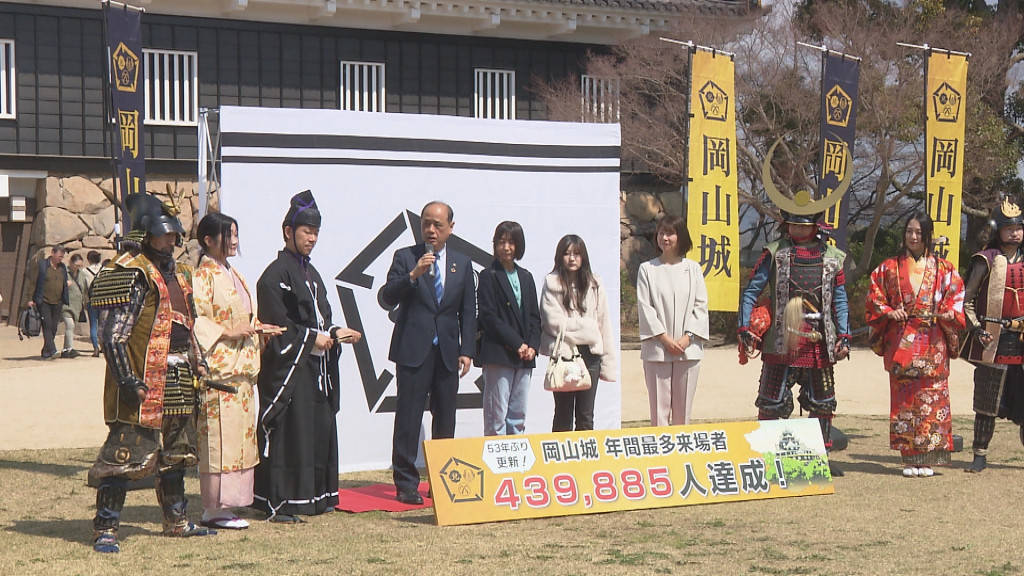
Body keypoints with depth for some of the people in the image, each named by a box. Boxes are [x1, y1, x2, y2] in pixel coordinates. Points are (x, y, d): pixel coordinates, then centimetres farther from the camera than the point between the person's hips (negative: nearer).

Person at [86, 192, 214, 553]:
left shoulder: (178, 272, 17)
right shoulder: (127, 273, -12)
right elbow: (112, 333, -17)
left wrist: (196, 362, 20)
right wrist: (127, 379, -22)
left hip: (178, 381, 9)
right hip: (144, 383, -9)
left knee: (175, 453, 18)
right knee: (125, 454, -9)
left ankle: (176, 521, 30)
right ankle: (105, 529, -5)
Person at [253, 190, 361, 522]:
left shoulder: (310, 273, 18)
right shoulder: (276, 274, -9)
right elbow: (276, 325, -15)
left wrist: (335, 332, 3)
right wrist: (312, 338, -15)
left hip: (315, 369, 9)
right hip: (288, 368, -9)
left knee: (319, 429, 10)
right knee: (288, 433, -9)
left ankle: (314, 496, 17)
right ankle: (278, 503, -6)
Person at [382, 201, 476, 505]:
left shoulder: (462, 264, 12)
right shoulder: (405, 257, 2)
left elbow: (468, 312, 12)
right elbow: (387, 299, -7)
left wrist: (467, 351, 3)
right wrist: (413, 275, -21)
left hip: (448, 353, 3)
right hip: (413, 350, -3)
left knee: (445, 421, 5)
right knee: (408, 419, -5)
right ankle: (406, 484, -1)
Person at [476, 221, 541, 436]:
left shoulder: (526, 277, 16)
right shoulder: (489, 276, -2)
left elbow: (534, 316, 16)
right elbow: (489, 317, -10)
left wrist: (532, 346, -1)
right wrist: (517, 344, -13)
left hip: (524, 356, 6)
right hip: (498, 354, -6)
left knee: (518, 415, 7)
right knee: (496, 415, -6)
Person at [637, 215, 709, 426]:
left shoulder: (692, 268, 10)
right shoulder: (647, 269, 4)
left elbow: (701, 305, 6)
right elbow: (645, 307, -1)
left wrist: (688, 337, -7)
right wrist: (664, 338, -10)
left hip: (688, 347, 2)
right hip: (657, 348, -2)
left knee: (683, 408, 5)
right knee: (659, 406, -3)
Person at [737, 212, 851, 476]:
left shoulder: (831, 257, 10)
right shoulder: (774, 253, 3)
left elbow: (840, 300, 12)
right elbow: (751, 291, 2)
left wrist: (843, 336, 1)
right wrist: (744, 329, -8)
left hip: (819, 342, 3)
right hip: (781, 342, -2)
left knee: (822, 403, 9)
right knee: (771, 403, 0)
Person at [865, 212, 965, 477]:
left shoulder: (944, 269, 11)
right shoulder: (889, 268, 11)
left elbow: (956, 296, 10)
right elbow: (874, 297, 10)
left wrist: (949, 313, -10)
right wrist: (889, 312, -8)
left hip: (933, 343, 0)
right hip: (901, 343, 0)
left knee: (931, 396, -5)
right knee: (904, 398, -3)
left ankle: (927, 459, 0)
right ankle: (909, 458, 3)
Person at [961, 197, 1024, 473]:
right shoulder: (987, 261, -1)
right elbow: (967, 300, -3)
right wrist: (977, 329, -15)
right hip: (994, 341, -4)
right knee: (987, 403, 1)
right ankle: (980, 455, 9)